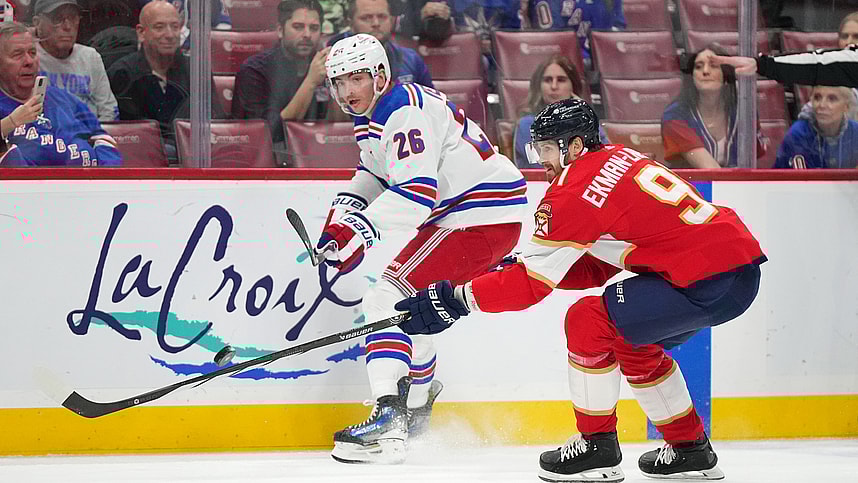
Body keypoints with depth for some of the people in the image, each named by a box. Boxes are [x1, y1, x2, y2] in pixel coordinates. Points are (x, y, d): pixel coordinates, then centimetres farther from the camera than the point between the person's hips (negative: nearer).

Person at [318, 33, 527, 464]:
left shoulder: (407, 113, -21)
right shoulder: (372, 115, 12)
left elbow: (416, 193, -32)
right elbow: (376, 169, 30)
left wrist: (362, 230, -38)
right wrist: (345, 209, 13)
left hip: (484, 215, -11)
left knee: (391, 298, -18)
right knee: (410, 305, 22)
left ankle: (389, 420, -31)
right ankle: (416, 408, 44)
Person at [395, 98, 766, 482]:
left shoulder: (576, 191, -11)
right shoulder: (619, 159, 18)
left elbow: (532, 283, -10)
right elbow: (597, 269, 21)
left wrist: (456, 298, -4)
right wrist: (523, 267, 14)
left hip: (712, 283, -10)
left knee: (587, 320, -6)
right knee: (631, 342, 25)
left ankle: (597, 446, 2)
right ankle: (691, 450, 31)